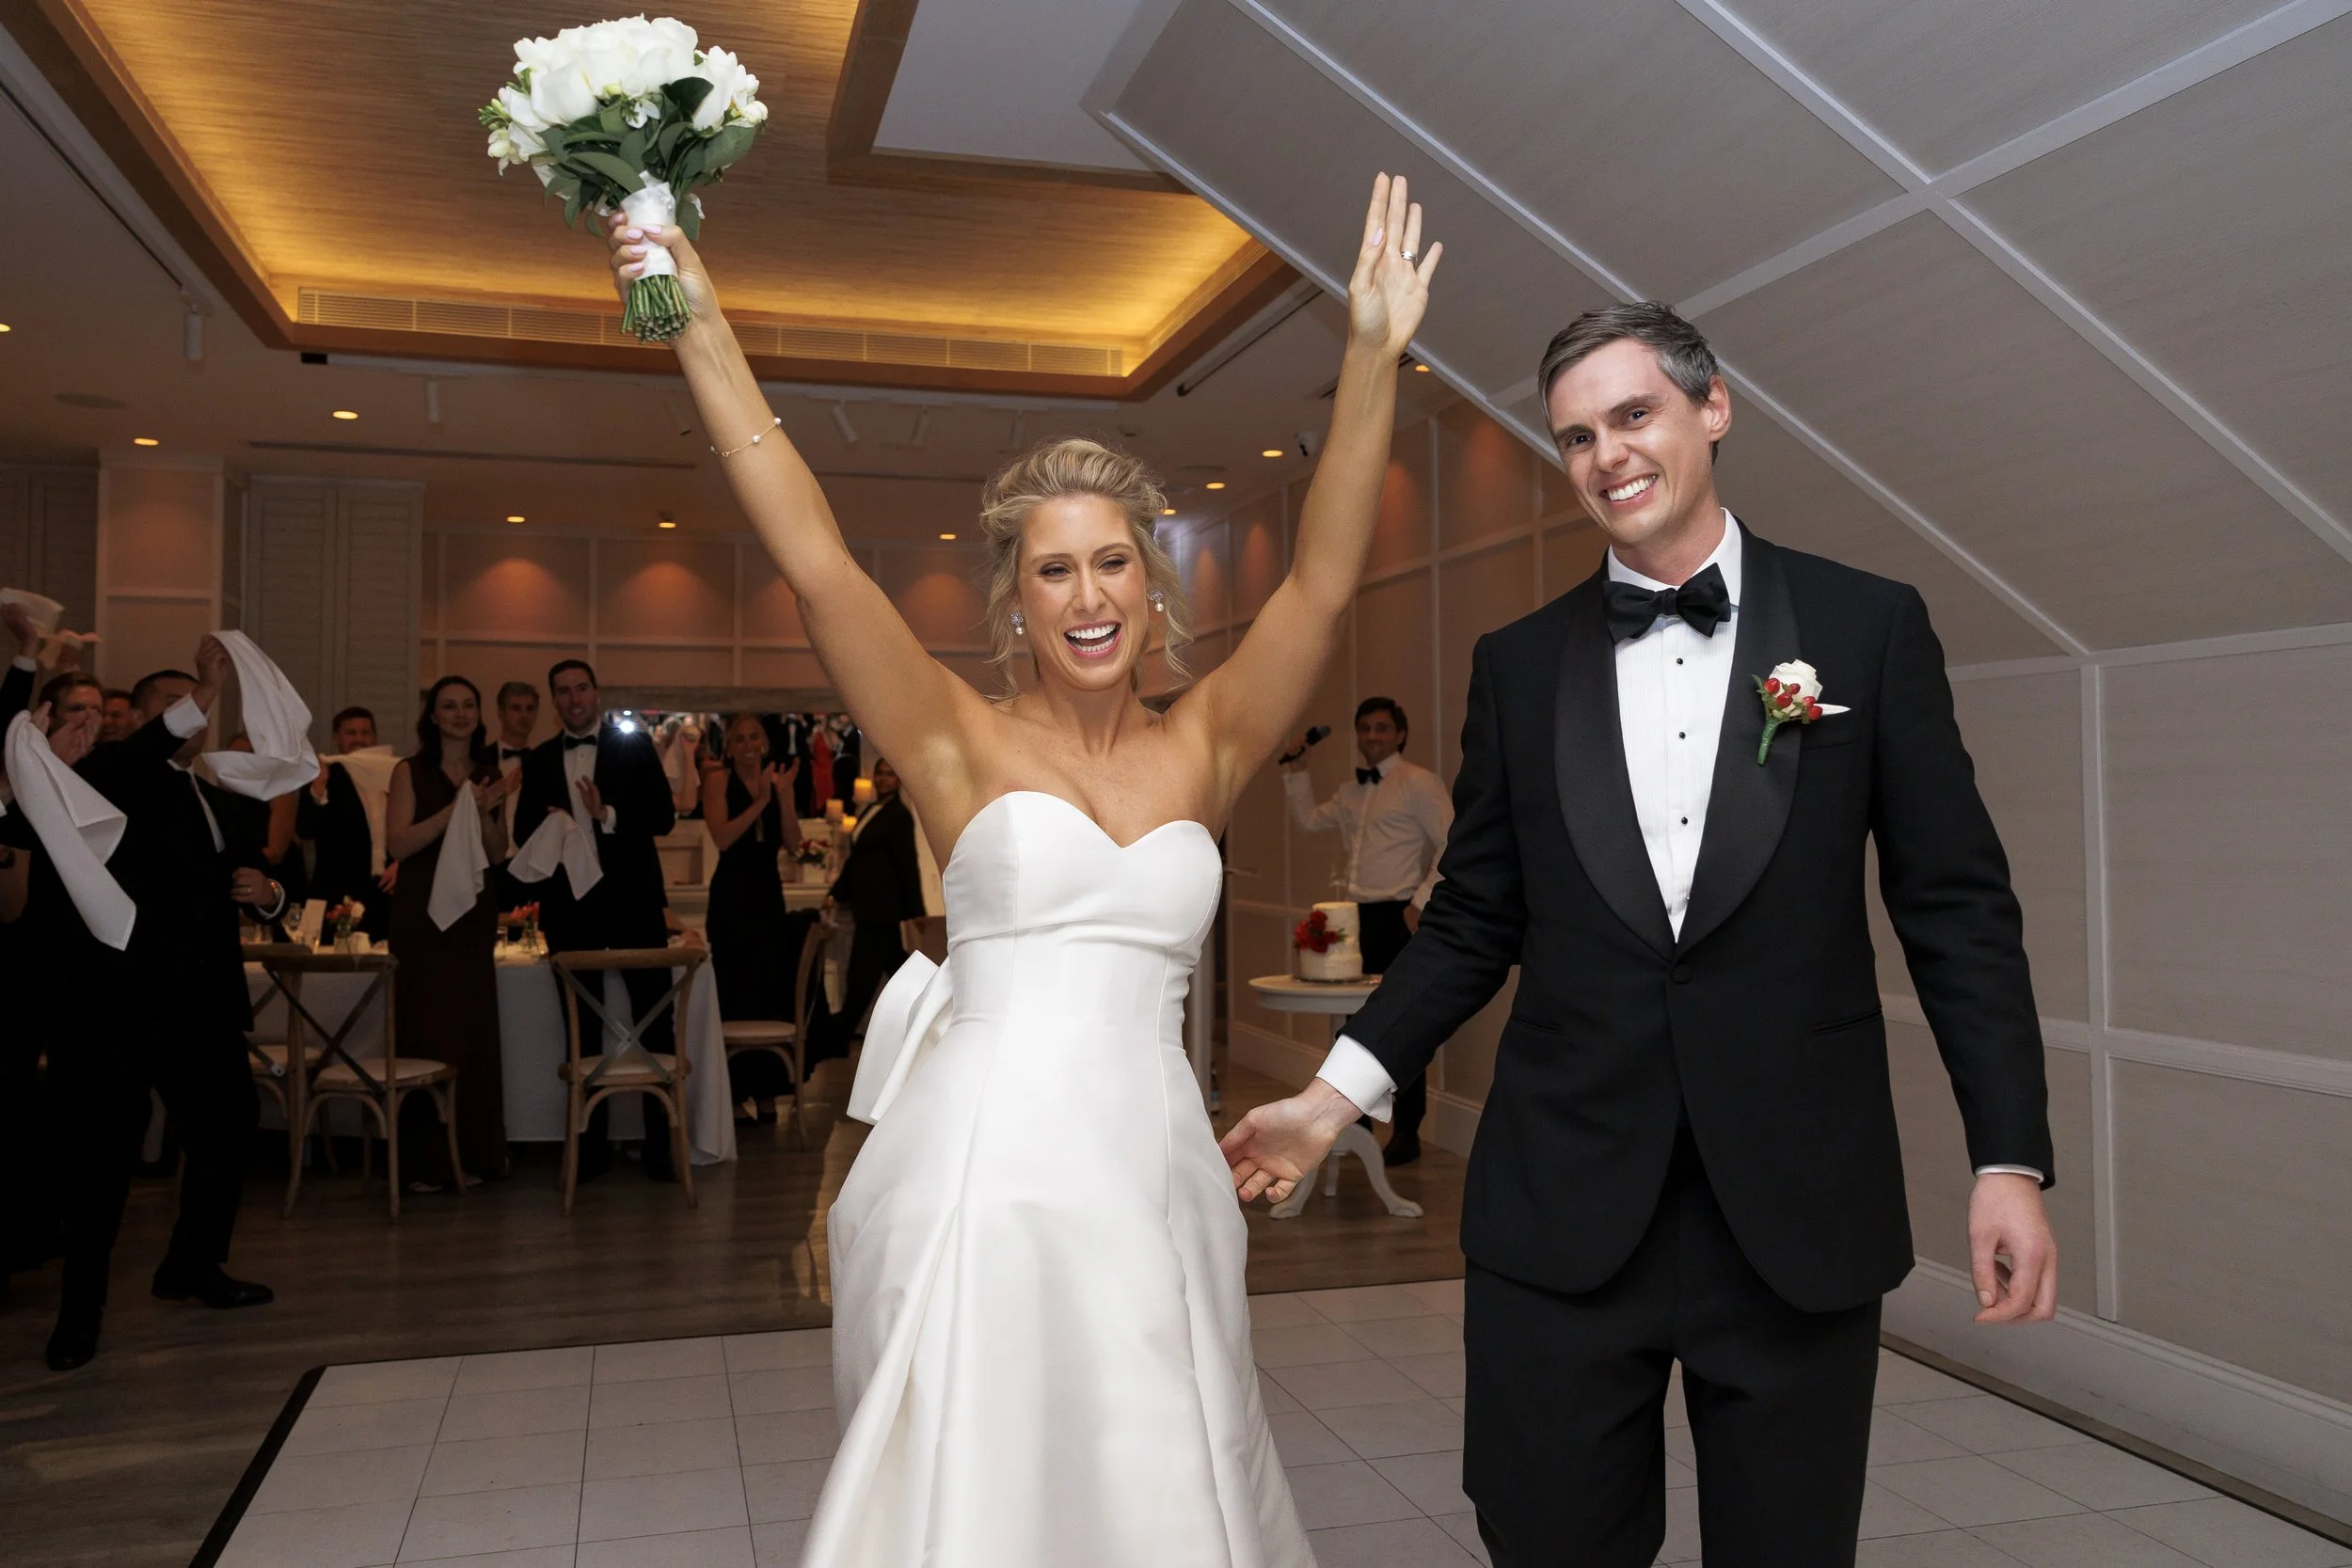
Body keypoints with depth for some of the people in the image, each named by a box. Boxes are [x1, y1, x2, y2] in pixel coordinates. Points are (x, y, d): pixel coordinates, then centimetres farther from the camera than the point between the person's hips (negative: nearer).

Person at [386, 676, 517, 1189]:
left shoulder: (489, 773, 11)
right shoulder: (411, 771, 0)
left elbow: (498, 852, 10)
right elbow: (398, 843, -10)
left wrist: (484, 812, -8)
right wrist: (456, 807, -18)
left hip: (474, 911, 4)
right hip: (422, 910, -4)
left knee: (476, 1030, 5)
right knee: (426, 1030, -4)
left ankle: (475, 1154, 14)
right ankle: (428, 1160, 4)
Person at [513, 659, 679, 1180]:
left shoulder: (634, 744, 4)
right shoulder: (540, 761, 12)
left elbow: (663, 817, -4)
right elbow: (524, 830, 11)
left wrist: (608, 817, -18)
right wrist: (549, 829, -10)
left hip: (633, 901, -3)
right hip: (570, 905, 3)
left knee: (655, 1021, -2)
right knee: (581, 1027, 8)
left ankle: (661, 1142, 6)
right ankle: (591, 1145, 17)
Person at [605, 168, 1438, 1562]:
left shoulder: (1205, 748, 8)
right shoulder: (963, 743, 1)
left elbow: (1322, 583, -3)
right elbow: (815, 558, -6)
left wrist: (1375, 360, -12)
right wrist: (702, 328, -10)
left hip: (1158, 1172, 3)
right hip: (990, 1167, -3)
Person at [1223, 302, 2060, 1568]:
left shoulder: (1867, 625, 1)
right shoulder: (1518, 663, 6)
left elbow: (1958, 909, 1)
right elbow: (1474, 923, 9)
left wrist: (2010, 1159, -5)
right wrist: (1335, 1095, 1)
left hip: (1799, 1210, -1)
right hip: (1561, 1210, 1)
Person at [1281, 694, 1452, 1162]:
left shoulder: (1418, 783, -7)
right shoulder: (1352, 791, 16)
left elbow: (1454, 847, -13)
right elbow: (1308, 820, 26)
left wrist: (1421, 903, -16)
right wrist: (1296, 771, 16)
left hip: (1397, 918, -8)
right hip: (1356, 917, 8)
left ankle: (1406, 1134, 10)